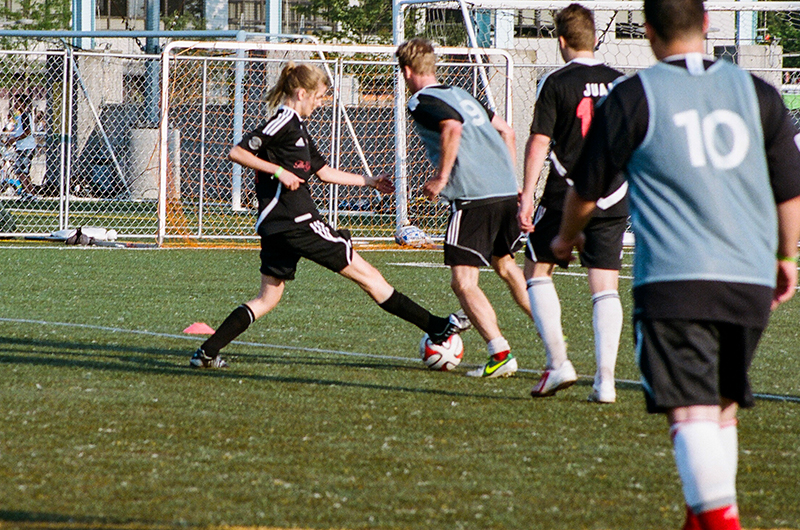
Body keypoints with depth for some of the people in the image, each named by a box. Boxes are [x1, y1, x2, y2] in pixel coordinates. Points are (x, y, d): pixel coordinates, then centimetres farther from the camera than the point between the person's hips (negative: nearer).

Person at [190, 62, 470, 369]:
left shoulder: (297, 128, 20)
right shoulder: (283, 122, -11)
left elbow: (324, 171, 28)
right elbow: (237, 153, -18)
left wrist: (369, 181, 28)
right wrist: (278, 171, -21)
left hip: (275, 226, 10)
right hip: (296, 221, -10)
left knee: (268, 298, 12)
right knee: (366, 274, -4)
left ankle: (207, 353, 4)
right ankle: (436, 327, 0)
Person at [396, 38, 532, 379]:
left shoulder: (421, 102, -2)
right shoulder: (460, 95, 23)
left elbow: (452, 127, -22)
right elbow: (506, 131, 26)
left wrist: (441, 177, -16)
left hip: (474, 197, -8)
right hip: (506, 191, 8)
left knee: (463, 282, -5)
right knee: (505, 266, 28)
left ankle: (501, 355, -16)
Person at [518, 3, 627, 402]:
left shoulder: (556, 83, -5)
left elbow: (538, 142, -10)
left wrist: (527, 195, -9)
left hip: (565, 198, -3)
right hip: (612, 202, 3)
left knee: (537, 272, 14)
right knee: (605, 288, 4)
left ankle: (558, 364, 5)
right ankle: (604, 380, -5)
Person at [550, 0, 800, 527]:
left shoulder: (634, 98, 0)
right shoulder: (756, 93, 9)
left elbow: (587, 187, 9)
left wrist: (567, 236, 30)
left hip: (673, 280, -4)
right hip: (750, 282, 4)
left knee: (692, 412, -10)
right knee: (723, 409, 18)